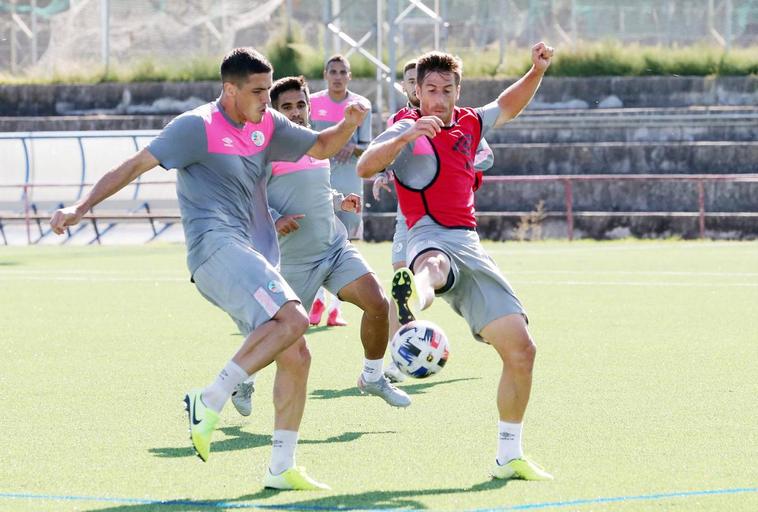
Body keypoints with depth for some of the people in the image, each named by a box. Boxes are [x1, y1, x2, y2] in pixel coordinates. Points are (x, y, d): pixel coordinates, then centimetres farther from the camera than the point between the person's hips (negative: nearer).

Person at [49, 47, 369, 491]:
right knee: (293, 319, -27)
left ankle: (281, 467, 10)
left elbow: (321, 147, 30)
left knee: (296, 356, 3)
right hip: (217, 246, -8)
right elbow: (136, 165, -6)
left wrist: (349, 124, 8)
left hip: (255, 258, 8)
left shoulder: (268, 126, 16)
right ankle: (211, 401, -21)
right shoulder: (198, 126, -6)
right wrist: (82, 207, -14)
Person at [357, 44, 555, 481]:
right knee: (433, 264, -46)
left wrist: (537, 71, 26)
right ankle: (413, 297, -87)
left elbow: (508, 107, 41)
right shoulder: (407, 130, 2)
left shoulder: (469, 125, 21)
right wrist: (406, 135, -29)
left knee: (521, 349, 1)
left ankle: (510, 456, 15)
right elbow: (365, 168, -15)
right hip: (431, 239, -7)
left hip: (471, 248, 7)